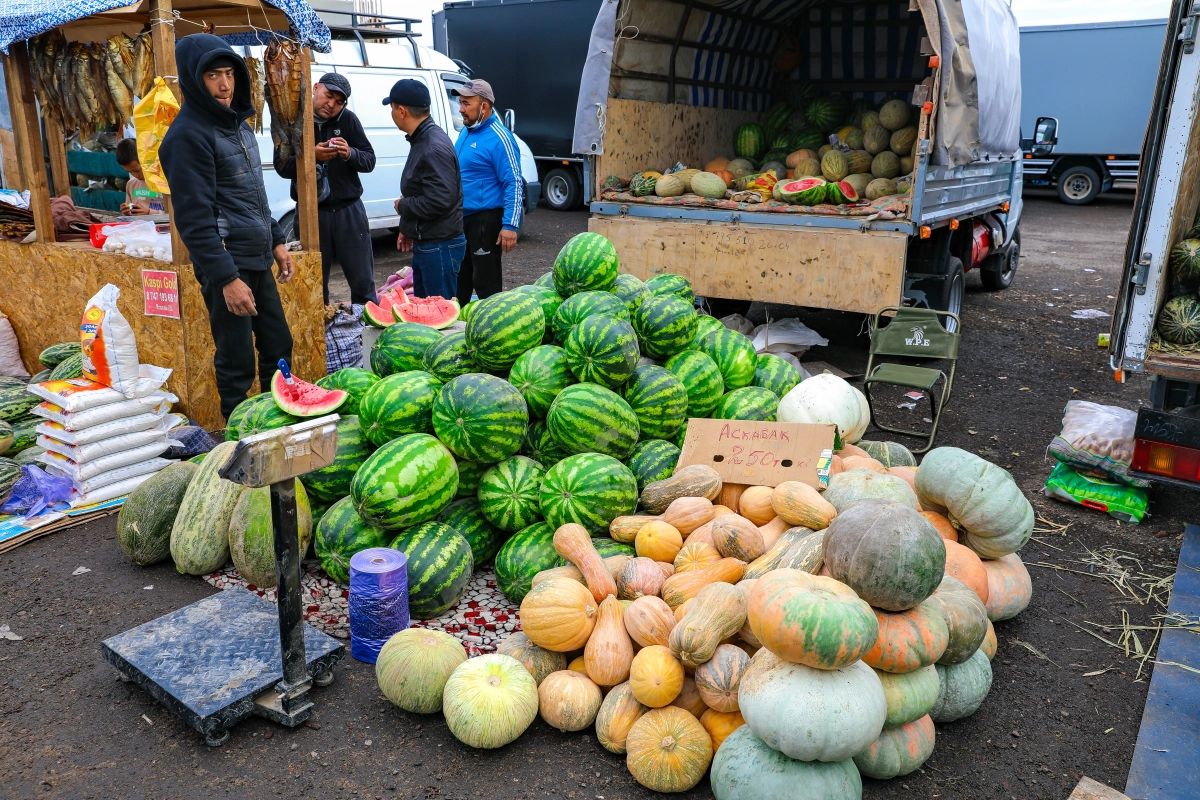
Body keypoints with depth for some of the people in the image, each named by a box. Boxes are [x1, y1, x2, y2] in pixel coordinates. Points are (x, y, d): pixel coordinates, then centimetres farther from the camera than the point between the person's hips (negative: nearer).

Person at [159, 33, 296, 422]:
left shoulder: (237, 122, 13)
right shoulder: (188, 134, -14)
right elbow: (194, 218, -18)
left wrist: (276, 241, 17)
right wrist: (226, 278, -22)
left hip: (258, 259, 9)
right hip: (226, 264, -9)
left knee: (278, 347, 16)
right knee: (237, 364, -1)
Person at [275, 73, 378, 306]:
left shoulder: (348, 119, 1)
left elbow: (369, 160, 0)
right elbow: (282, 166, -6)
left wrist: (350, 154, -22)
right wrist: (312, 156, -23)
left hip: (349, 209, 0)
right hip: (311, 212, 0)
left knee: (363, 282, 5)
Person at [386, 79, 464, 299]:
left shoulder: (434, 148, -21)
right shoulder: (422, 140, 12)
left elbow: (439, 201, -29)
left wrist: (402, 205, -13)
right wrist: (408, 229, 19)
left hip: (439, 246, -11)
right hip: (424, 243, 11)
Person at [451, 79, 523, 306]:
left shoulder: (498, 138, -16)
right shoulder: (465, 131, 11)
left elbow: (514, 184, -19)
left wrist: (510, 225, -26)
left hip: (485, 220, -9)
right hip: (461, 218, 9)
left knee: (486, 284, -3)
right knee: (458, 280, 19)